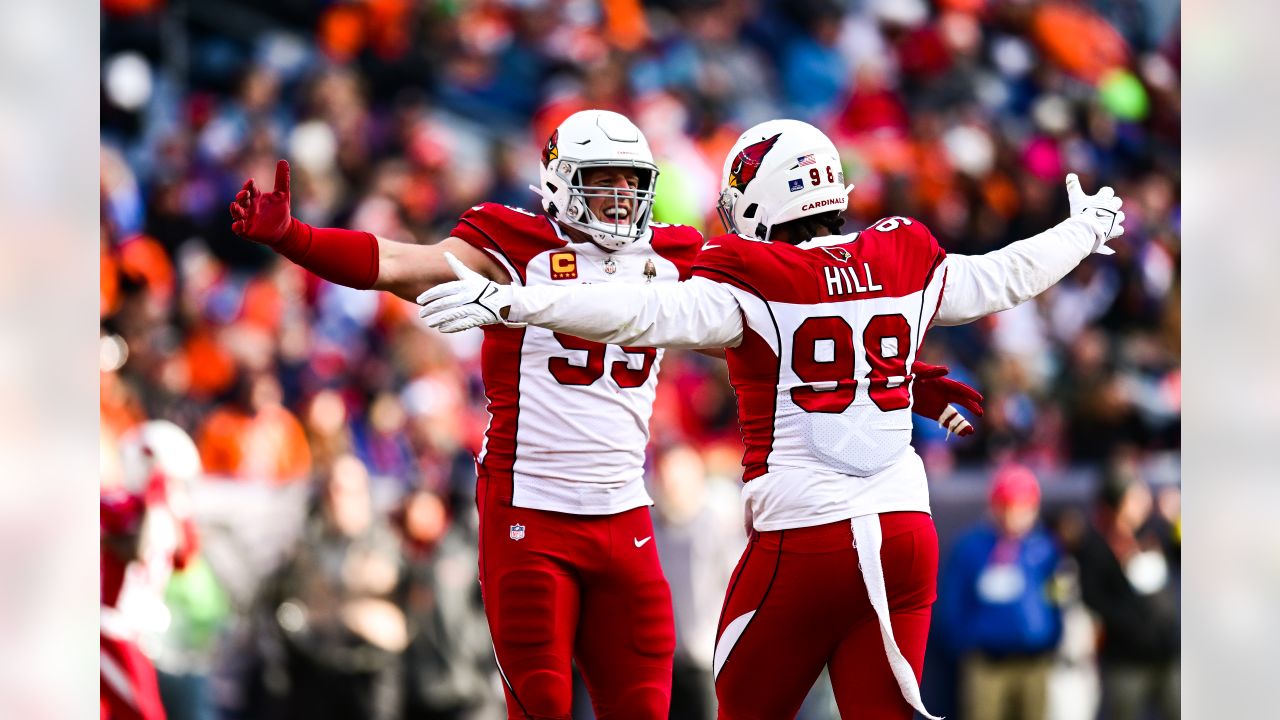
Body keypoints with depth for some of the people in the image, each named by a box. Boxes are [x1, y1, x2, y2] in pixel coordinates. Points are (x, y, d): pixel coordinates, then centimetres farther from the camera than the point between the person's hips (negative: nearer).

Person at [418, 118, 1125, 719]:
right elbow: (1006, 275, 23)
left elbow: (643, 313, -21)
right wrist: (1088, 229, 43)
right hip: (907, 531, 5)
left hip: (803, 541, -4)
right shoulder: (904, 265, 8)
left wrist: (503, 302, -24)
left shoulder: (751, 283, -8)